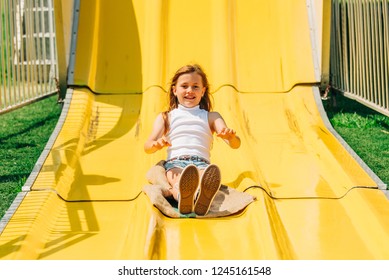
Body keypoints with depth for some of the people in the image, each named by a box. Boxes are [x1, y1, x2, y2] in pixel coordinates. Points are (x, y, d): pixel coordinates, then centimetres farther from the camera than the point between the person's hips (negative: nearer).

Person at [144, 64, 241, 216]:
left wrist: (231, 136, -16)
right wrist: (156, 144, -16)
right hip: (175, 162, 0)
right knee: (179, 180, -40)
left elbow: (235, 144, 12)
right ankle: (183, 198, -77)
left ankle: (202, 200, -75)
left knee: (212, 172, -40)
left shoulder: (211, 117, 26)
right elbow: (147, 147, 11)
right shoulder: (165, 117, 25)